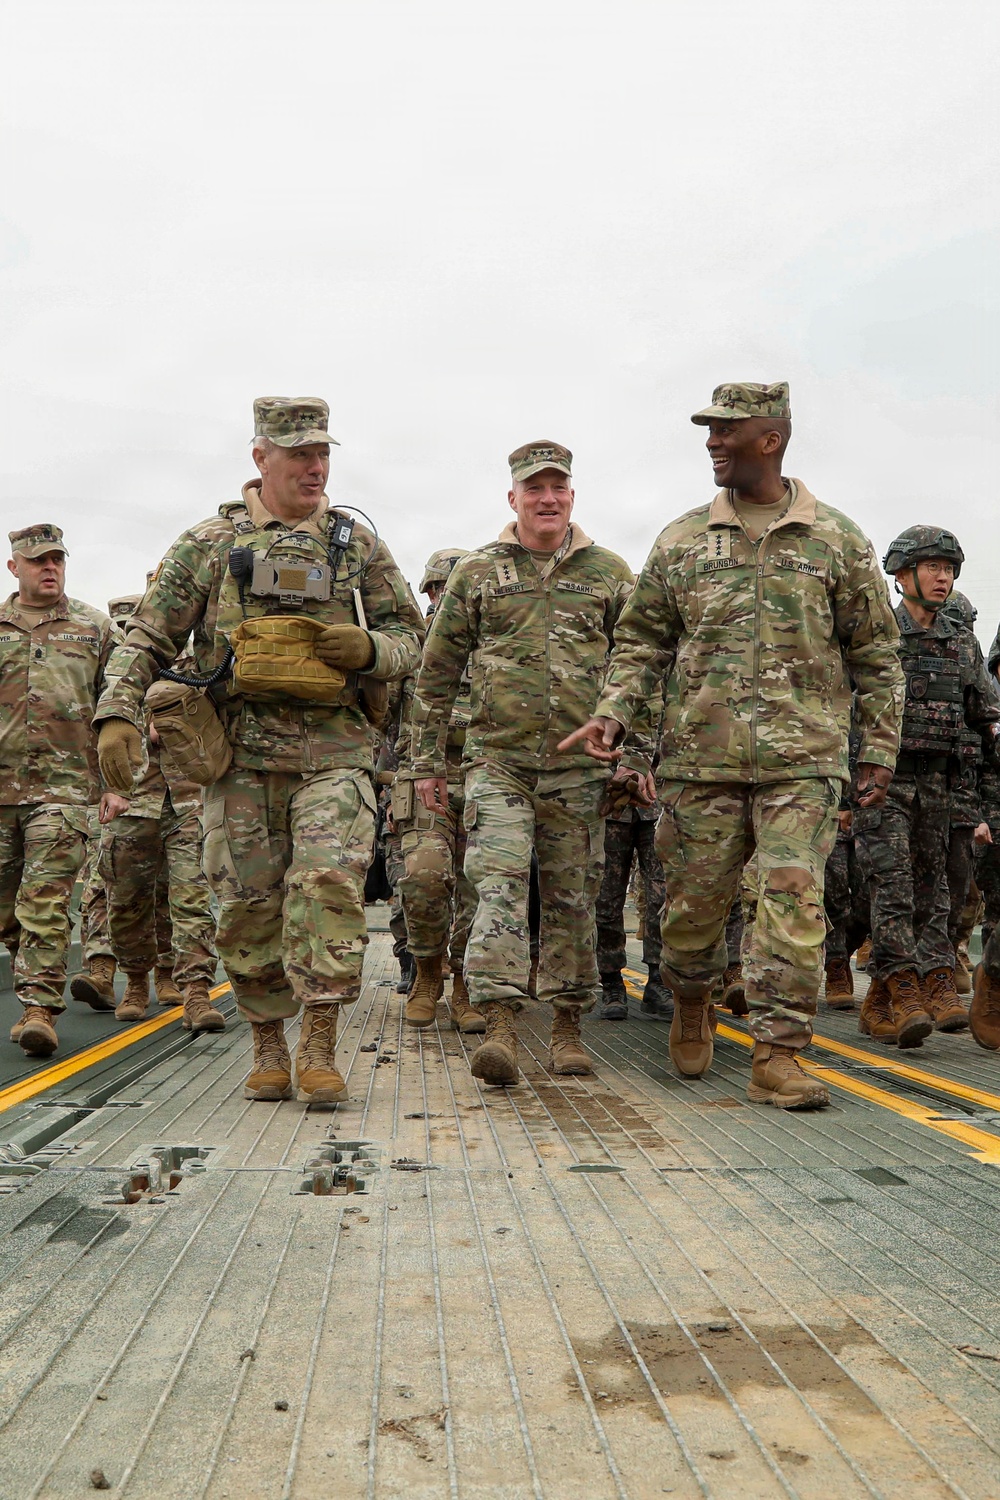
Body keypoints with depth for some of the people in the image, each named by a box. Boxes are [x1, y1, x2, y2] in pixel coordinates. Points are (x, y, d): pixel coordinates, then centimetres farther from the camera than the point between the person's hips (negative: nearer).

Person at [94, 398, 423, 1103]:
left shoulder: (358, 543, 12)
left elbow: (410, 635, 15)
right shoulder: (210, 542, 9)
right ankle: (269, 1048, 19)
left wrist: (368, 649, -7)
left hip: (335, 751, 0)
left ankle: (320, 1049, -10)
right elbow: (148, 636, 7)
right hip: (243, 752, 1)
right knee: (248, 902, 4)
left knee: (329, 880, -17)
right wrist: (118, 713, -8)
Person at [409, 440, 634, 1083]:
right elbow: (437, 671, 10)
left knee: (573, 895, 7)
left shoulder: (609, 573, 9)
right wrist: (428, 760, 7)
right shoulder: (477, 571, 7)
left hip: (579, 764, 1)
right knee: (500, 885, -13)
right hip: (498, 758, -1)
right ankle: (501, 1026, -14)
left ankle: (568, 1027, 18)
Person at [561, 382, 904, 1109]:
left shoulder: (838, 539, 6)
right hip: (701, 754, 2)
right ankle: (692, 1007, 35)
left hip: (803, 757, -1)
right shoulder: (682, 540, 10)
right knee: (695, 899, 7)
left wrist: (880, 748, 5)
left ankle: (779, 1055, 1)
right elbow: (642, 639, 13)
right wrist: (614, 711, -2)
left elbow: (877, 653, 10)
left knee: (793, 900, -8)